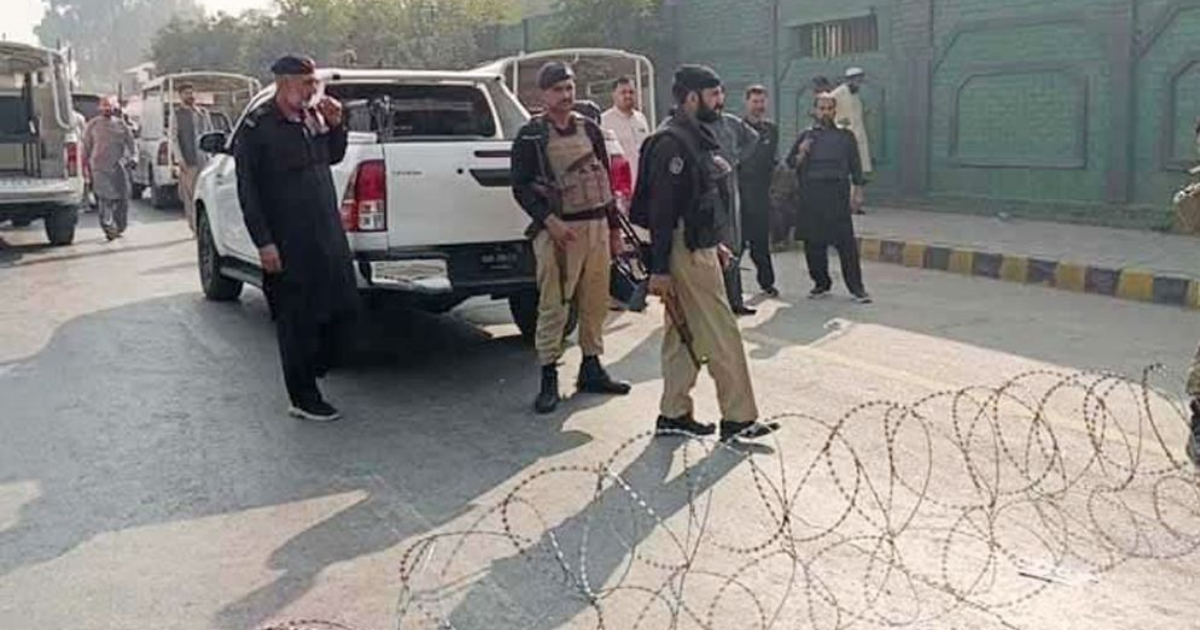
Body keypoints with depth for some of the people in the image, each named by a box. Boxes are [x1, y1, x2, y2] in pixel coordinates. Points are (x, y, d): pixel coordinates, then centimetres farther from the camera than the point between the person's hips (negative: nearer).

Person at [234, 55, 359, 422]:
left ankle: (313, 370, 32)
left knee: (345, 308, 10)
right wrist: (264, 243, -15)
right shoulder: (256, 128, -9)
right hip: (289, 243, -7)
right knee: (298, 320, 1)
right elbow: (247, 191, -10)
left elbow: (333, 157, 25)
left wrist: (336, 125, 5)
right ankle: (304, 400, 12)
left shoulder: (313, 117, 9)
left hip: (329, 234, 7)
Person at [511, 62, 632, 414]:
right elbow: (521, 187, -7)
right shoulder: (530, 136, -3)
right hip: (557, 230, -5)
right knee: (553, 306, -5)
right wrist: (550, 221, -19)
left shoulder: (589, 129, 13)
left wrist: (614, 228, 16)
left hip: (596, 226, 6)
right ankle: (549, 381, 1)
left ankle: (591, 371, 23)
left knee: (595, 303, 11)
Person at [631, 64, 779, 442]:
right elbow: (660, 209, -21)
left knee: (685, 335, 13)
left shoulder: (698, 138, 16)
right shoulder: (672, 142, -16)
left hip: (700, 248, 10)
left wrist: (716, 244, 23)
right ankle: (738, 419, 1)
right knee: (722, 336, -6)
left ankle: (674, 413, 21)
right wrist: (659, 269, -23)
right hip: (686, 254, -10)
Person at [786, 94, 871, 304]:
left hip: (838, 195, -2)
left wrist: (856, 192, 5)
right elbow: (791, 164, 11)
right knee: (814, 242, 3)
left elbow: (855, 166, 12)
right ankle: (821, 283, 18)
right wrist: (801, 154, -9)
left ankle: (856, 287, -3)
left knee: (846, 242, -6)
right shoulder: (806, 136, 12)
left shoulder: (845, 136, 10)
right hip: (811, 196, 2)